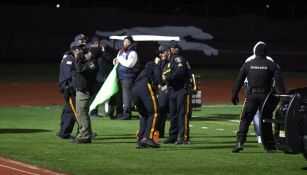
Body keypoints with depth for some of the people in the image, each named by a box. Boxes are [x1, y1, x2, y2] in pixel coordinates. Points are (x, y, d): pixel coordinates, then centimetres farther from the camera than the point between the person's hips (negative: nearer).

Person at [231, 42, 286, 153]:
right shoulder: (271, 65, 1)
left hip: (251, 96, 0)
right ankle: (268, 146, 10)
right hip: (265, 96, 0)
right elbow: (279, 81, -3)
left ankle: (240, 142, -11)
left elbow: (239, 80, 4)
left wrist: (234, 94, 8)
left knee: (245, 119, 3)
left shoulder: (247, 64, 5)